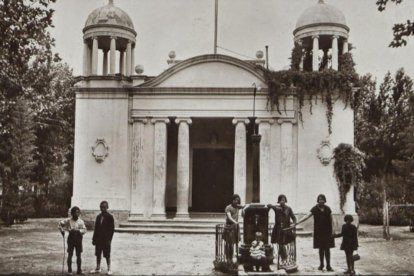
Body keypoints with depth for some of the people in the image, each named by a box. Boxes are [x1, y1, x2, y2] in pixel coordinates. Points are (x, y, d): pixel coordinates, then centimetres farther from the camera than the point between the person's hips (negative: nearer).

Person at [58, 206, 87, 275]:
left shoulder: (81, 221, 2)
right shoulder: (68, 220, -1)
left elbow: (84, 230, -3)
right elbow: (60, 224, 6)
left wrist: (78, 230, -18)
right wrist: (62, 231, -3)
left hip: (78, 238, 1)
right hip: (71, 238, -1)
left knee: (78, 255, 4)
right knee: (70, 254, 2)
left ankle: (79, 270, 11)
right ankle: (69, 270, 10)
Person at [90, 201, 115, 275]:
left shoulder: (110, 217, -6)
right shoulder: (98, 217, 10)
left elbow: (112, 229, -8)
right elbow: (96, 228, 12)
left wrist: (109, 239, -14)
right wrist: (94, 239, 7)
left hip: (106, 239, -5)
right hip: (98, 239, 5)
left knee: (107, 255, 1)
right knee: (98, 254, 11)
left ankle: (109, 269, 9)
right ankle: (98, 268, 21)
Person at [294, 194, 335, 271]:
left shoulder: (327, 209, 1)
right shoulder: (315, 209, -3)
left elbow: (331, 220, 5)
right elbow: (307, 216, -11)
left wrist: (332, 230, -1)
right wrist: (297, 222, -21)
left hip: (327, 232, 0)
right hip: (318, 232, 0)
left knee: (327, 249, -1)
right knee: (321, 249, 6)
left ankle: (328, 266, 5)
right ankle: (321, 264, 20)